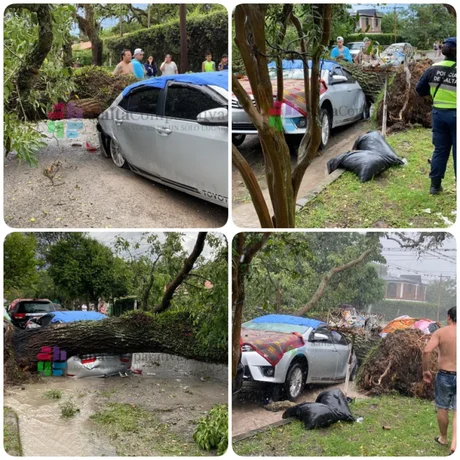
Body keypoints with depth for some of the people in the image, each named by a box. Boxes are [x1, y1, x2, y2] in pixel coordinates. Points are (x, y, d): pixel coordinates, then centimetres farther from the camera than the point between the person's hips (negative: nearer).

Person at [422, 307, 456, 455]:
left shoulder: (440, 332, -10)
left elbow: (427, 351, -21)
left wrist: (425, 370, -7)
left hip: (444, 376, 0)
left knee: (442, 408, 19)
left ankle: (443, 438, 36)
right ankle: (454, 443, -7)